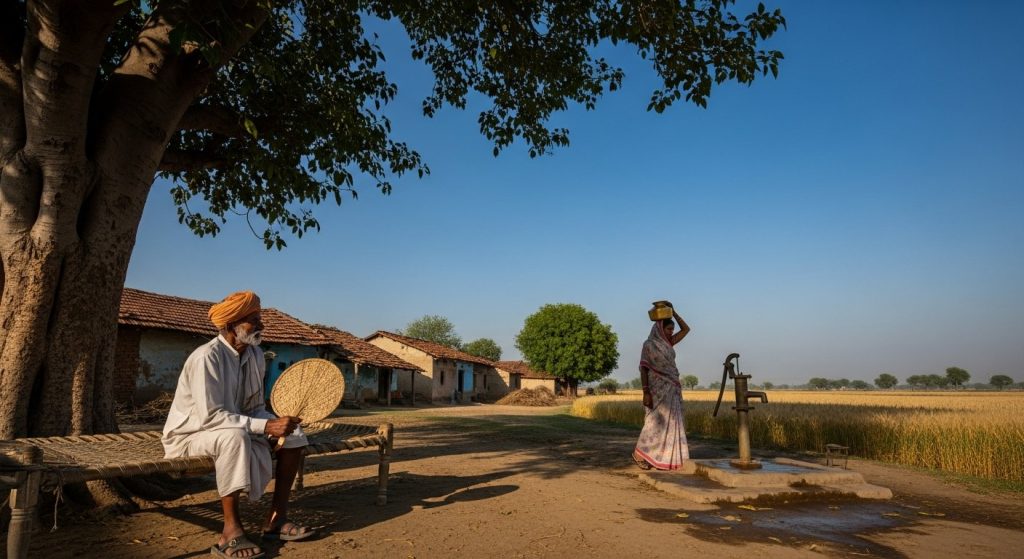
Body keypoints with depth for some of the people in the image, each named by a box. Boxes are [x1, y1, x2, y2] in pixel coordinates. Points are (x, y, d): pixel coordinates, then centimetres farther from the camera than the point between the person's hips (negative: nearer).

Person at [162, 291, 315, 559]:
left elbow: (254, 408, 3)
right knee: (235, 436, -38)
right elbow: (209, 416, -32)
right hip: (191, 435, -7)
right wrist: (266, 426, -36)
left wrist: (276, 424, -17)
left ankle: (277, 516, -6)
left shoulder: (255, 354, -3)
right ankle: (231, 530, -28)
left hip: (233, 431, 7)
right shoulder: (207, 357, -26)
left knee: (294, 432, -8)